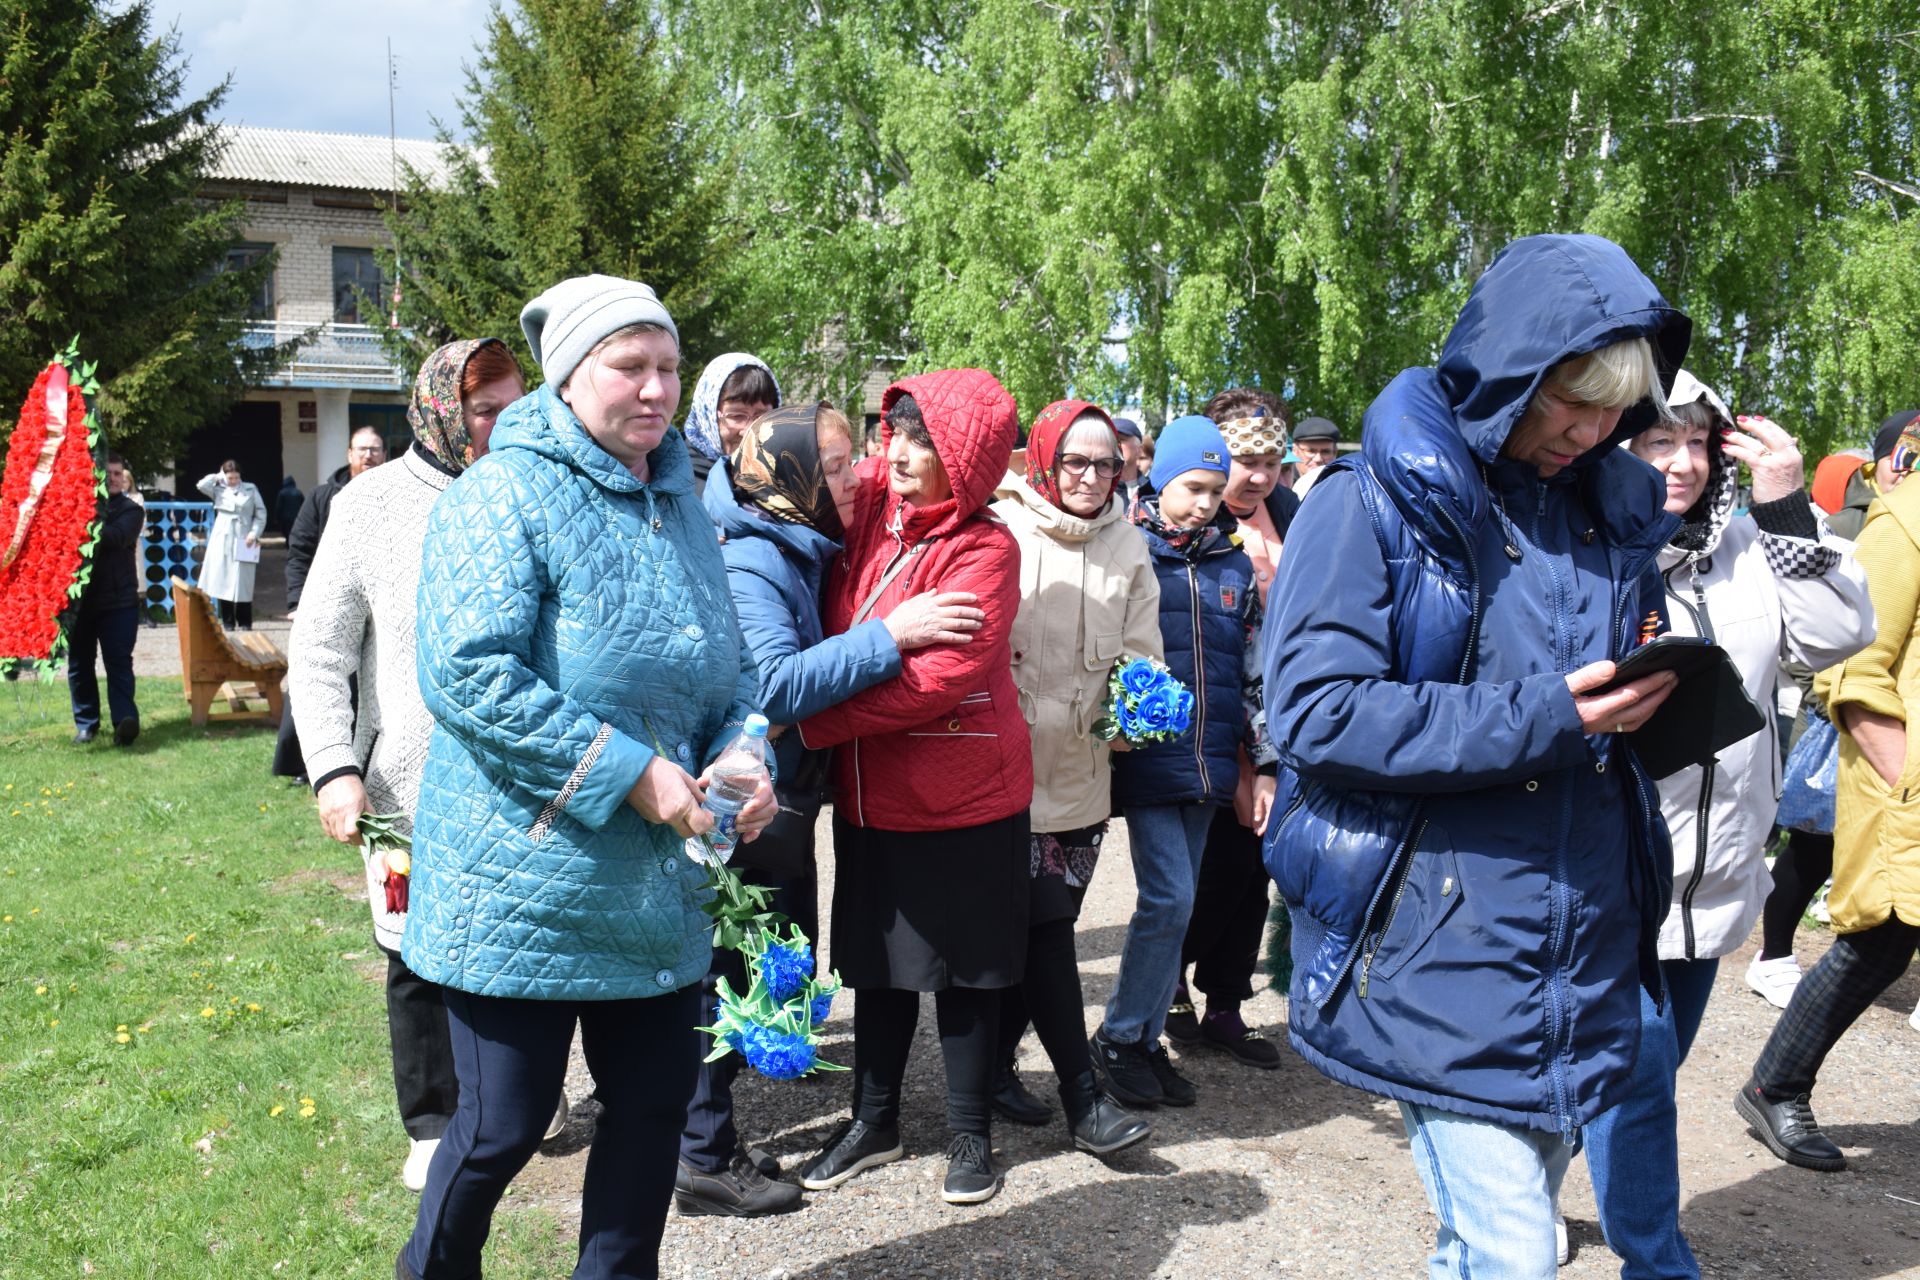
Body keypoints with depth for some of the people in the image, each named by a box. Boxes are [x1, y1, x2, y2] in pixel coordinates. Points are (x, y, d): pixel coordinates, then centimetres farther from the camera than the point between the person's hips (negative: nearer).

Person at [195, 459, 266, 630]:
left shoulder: (250, 490, 8)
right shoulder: (218, 490, 9)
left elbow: (261, 513, 7)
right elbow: (201, 485, -8)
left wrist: (255, 532, -5)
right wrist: (219, 477, 4)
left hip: (243, 542, -1)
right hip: (222, 541, 1)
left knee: (243, 582, -2)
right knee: (222, 582, 0)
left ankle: (245, 622, 7)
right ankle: (228, 621, 7)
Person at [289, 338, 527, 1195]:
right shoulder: (373, 505, -4)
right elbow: (318, 653, -2)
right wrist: (333, 767, -12)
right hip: (414, 787, -1)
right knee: (421, 961, 11)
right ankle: (434, 1126, 30)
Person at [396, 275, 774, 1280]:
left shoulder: (680, 501, 11)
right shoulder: (504, 495, -13)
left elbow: (726, 661, 17)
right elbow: (467, 674, -23)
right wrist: (629, 771, -23)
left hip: (652, 886, 7)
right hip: (522, 883, -7)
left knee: (656, 1100, 14)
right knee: (502, 1126, 6)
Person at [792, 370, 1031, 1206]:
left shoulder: (984, 550, -18)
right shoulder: (871, 504, -2)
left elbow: (936, 679, -26)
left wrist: (807, 721, -24)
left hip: (963, 796, -5)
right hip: (871, 792, 6)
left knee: (964, 964, 9)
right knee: (877, 957, 17)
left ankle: (970, 1133, 27)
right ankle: (873, 1122, 34)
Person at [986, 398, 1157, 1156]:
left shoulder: (1128, 549, 10)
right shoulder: (1001, 531, -5)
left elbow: (1141, 652, 11)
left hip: (1084, 772, 5)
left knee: (1042, 927, 12)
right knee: (1044, 928, -4)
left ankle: (995, 1061, 28)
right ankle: (1083, 1097, 4)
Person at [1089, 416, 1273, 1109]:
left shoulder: (1233, 563, 10)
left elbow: (1254, 669, 13)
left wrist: (1264, 762, 10)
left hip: (1208, 762, 5)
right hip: (1148, 759, -5)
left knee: (1175, 903, 11)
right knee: (1169, 897, -10)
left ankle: (1146, 1036, 23)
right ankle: (1119, 1038, 8)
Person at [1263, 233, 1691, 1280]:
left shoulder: (1612, 506, 10)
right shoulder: (1379, 499, -9)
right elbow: (1315, 711, -18)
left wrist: (1658, 694, -1)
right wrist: (1538, 722, -22)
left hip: (1585, 948, 6)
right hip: (1441, 944, -6)